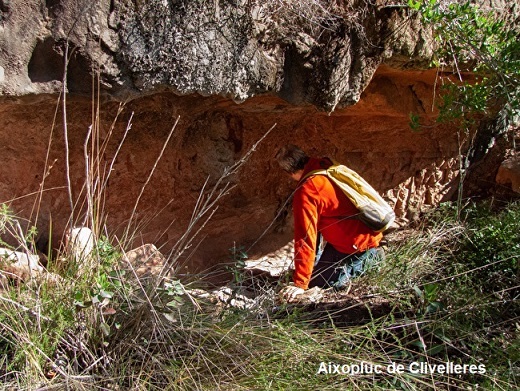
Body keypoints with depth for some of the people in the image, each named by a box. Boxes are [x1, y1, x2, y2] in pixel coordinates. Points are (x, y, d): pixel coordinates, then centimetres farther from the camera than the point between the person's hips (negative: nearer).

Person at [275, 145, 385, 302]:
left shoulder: (306, 192, -22)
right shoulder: (327, 166, 2)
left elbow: (305, 238, -22)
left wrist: (300, 284, -17)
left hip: (356, 242, -9)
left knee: (316, 281, 1)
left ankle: (367, 258, 0)